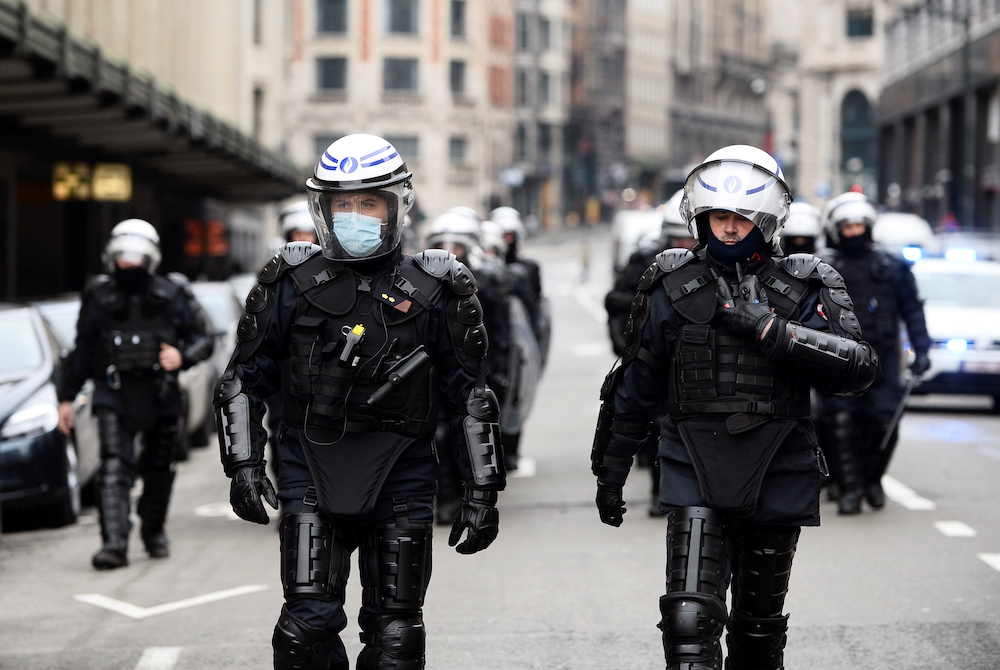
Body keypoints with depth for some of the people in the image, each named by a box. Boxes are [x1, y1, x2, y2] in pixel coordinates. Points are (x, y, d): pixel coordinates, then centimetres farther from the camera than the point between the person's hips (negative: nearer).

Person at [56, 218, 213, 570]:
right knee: (114, 468, -15)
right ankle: (114, 544, -23)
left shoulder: (172, 294, 5)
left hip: (161, 397, 1)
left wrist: (182, 356, -15)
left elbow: (204, 338, 6)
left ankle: (155, 533, 34)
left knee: (159, 472, 12)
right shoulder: (99, 296, 9)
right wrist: (66, 396, 13)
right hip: (114, 396, -1)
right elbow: (81, 351, 15)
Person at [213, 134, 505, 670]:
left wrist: (481, 489, 2)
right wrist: (244, 464, -3)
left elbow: (469, 395, 6)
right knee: (307, 627, -6)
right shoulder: (293, 284, 2)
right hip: (313, 478, 0)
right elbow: (243, 379, 8)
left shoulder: (433, 292, 1)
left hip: (400, 483, 0)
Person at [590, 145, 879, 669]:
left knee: (759, 625, 14)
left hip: (775, 474, 1)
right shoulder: (673, 287, 2)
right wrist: (610, 470, 14)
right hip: (695, 471, -1)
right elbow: (635, 385, 10)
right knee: (690, 617, -16)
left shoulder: (804, 288, 1)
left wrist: (769, 331, -20)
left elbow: (858, 368, -13)